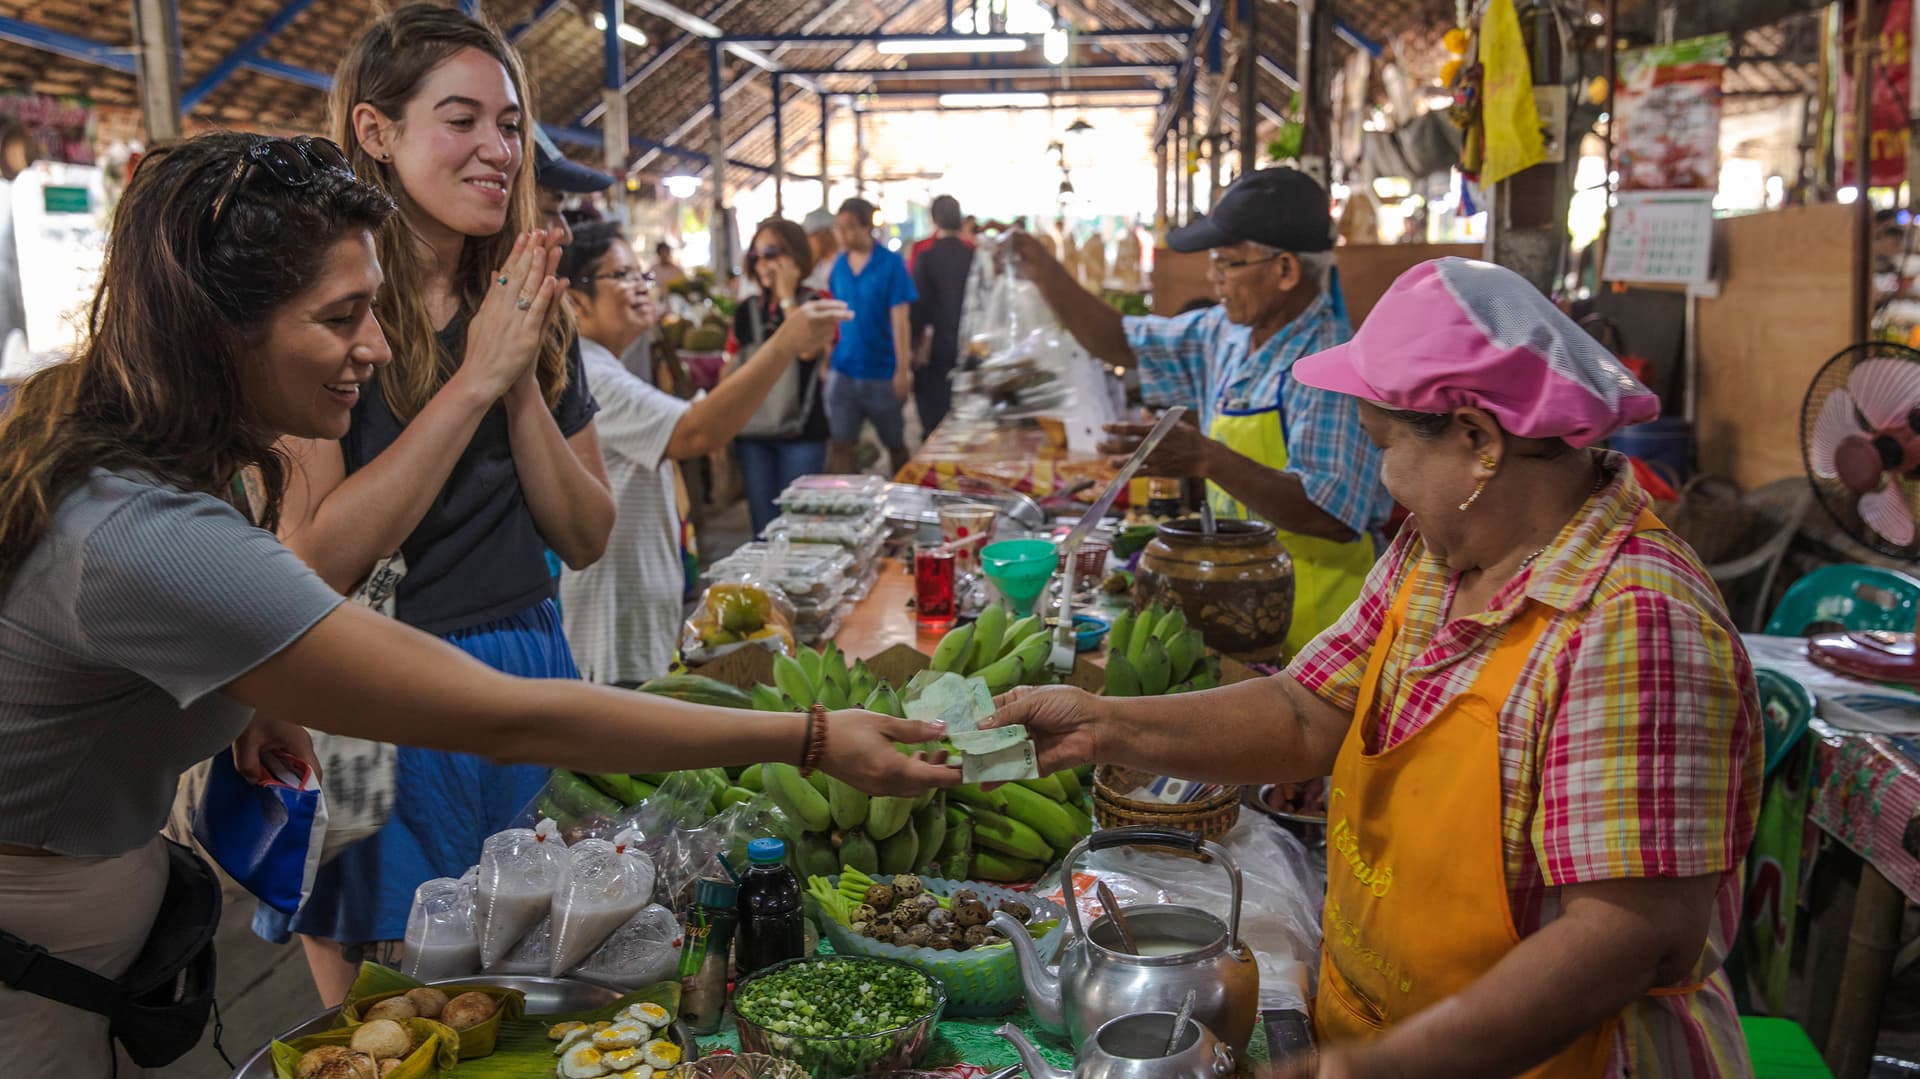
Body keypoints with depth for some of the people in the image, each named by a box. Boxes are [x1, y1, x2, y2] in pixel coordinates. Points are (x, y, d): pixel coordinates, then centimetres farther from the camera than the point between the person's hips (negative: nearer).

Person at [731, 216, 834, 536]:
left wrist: (787, 296, -13)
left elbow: (808, 349, -20)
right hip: (752, 433, 4)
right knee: (763, 530, 8)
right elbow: (731, 372, 14)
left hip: (802, 432, -4)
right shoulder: (747, 310, 10)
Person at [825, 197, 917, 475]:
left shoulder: (890, 263, -8)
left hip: (882, 371, -3)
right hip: (844, 369, 3)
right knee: (839, 444, -2)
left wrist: (903, 370, -13)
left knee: (896, 445, 12)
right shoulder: (839, 265, 4)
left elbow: (899, 320, -10)